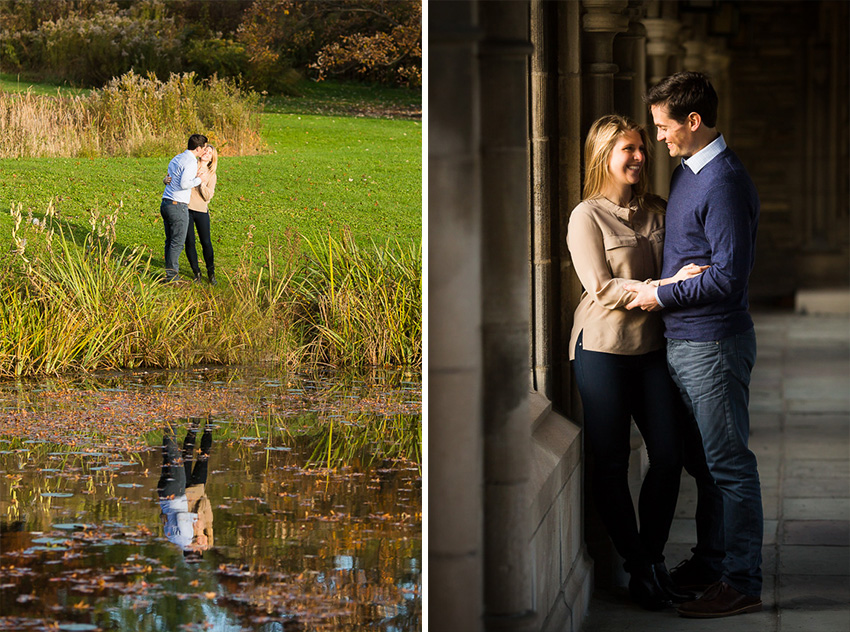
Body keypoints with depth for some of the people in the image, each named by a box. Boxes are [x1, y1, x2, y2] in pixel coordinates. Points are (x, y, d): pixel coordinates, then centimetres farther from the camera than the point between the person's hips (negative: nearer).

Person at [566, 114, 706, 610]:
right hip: (603, 349, -5)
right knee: (612, 462, -1)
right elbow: (603, 289, -13)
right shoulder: (587, 217, -5)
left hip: (653, 346, 5)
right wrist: (666, 287, -20)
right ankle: (637, 567, 12)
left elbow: (680, 269, 21)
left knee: (669, 454, 0)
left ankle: (654, 558, 15)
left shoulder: (657, 212, 11)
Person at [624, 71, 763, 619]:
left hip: (714, 343, -10)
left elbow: (729, 276, -22)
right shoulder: (688, 172, 13)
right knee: (704, 460, 18)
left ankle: (743, 584, 2)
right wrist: (660, 291, 16)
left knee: (729, 464, -4)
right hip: (684, 341, 10)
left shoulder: (724, 183, -19)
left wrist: (660, 296, -14)